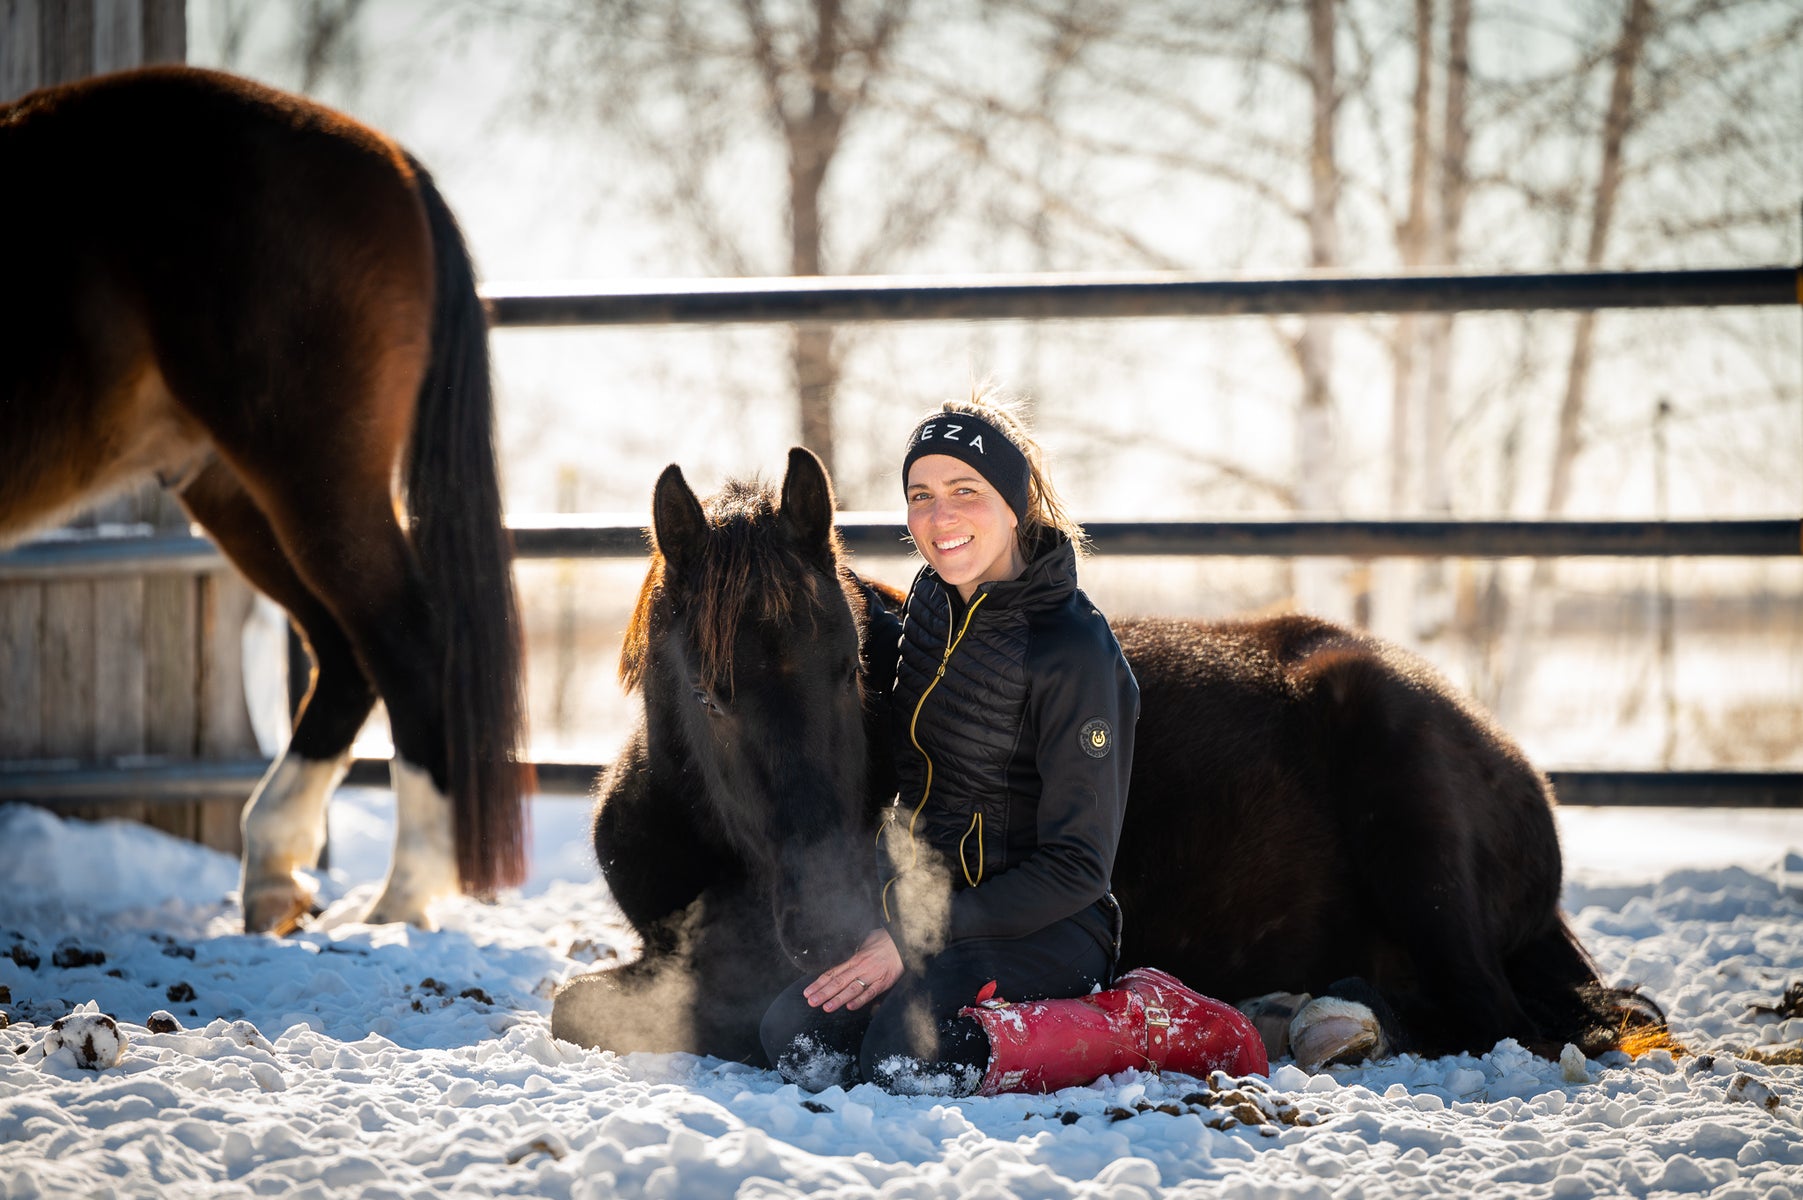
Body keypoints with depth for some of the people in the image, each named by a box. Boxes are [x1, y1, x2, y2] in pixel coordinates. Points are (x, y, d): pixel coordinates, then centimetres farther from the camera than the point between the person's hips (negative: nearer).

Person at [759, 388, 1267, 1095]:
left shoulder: (1074, 653, -17)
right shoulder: (932, 599, 6)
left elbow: (1076, 866, -17)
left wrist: (918, 936, -22)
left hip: (1043, 930, -7)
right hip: (923, 908, 7)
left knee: (905, 1059, -31)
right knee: (794, 1035, -18)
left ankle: (1147, 1025, -13)